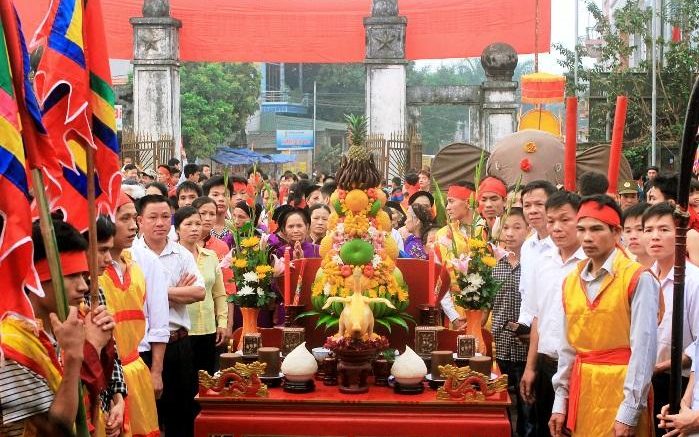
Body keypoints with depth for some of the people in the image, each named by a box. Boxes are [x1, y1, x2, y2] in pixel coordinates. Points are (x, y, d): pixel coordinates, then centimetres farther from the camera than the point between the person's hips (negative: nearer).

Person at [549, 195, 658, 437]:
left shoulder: (638, 279, -10)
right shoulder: (571, 281, 9)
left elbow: (643, 349, -14)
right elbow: (568, 346, 12)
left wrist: (628, 413, -17)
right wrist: (560, 402, 8)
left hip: (621, 388, -6)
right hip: (581, 388, 6)